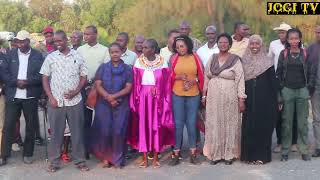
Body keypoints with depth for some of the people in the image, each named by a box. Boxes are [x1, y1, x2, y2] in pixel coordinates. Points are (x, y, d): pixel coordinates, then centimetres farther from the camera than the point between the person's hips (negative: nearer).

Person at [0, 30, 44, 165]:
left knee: (30, 126, 7)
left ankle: (28, 154, 20)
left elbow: (42, 75, -4)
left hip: (30, 97, -1)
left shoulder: (37, 56, 3)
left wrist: (27, 82, -17)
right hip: (12, 96, 1)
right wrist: (16, 82, -13)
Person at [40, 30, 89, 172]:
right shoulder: (50, 57, 3)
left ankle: (79, 160, 17)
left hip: (75, 101, 0)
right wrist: (51, 97, -5)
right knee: (56, 132, 6)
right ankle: (54, 162, 16)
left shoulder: (77, 56, 3)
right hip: (55, 101, 0)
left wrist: (76, 91, -9)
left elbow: (83, 77, 6)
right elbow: (45, 79, 4)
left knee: (77, 131, 6)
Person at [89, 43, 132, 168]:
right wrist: (109, 98, -12)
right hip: (104, 104, 1)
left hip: (122, 105, -1)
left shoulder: (127, 69, 6)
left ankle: (117, 159, 8)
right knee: (104, 132, -5)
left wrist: (114, 96, -13)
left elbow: (128, 88, -1)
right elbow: (98, 85, 1)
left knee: (118, 132, -6)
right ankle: (105, 157, 12)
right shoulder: (103, 67, 9)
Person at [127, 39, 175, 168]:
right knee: (143, 126, 3)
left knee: (157, 127, 4)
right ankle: (145, 158, 12)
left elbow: (166, 84, -1)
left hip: (158, 99, -1)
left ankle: (155, 158, 14)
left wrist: (165, 102, -6)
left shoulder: (162, 63, -2)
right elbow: (135, 84, 1)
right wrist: (135, 100, -3)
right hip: (142, 98, 1)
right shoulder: (138, 62, 1)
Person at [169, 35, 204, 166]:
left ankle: (193, 152, 14)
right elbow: (170, 76, 5)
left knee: (191, 123, 5)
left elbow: (201, 75, 4)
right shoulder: (174, 58, 3)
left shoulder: (195, 57, 3)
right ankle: (176, 153, 8)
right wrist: (179, 77, -12)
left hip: (193, 95, 0)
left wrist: (194, 80, -13)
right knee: (178, 123, 2)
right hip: (177, 95, 0)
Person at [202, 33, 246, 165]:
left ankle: (229, 154, 14)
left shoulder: (235, 60, -4)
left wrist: (241, 100, -11)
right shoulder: (212, 59, 8)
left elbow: (240, 81, -7)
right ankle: (215, 154, 15)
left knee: (229, 124, 3)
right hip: (213, 98, 3)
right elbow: (206, 78, 12)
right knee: (214, 124, 5)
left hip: (229, 98, -3)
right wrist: (204, 95, 9)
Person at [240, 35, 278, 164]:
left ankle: (262, 155, 8)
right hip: (249, 99, 2)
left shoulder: (267, 62, 1)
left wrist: (275, 100, -5)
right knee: (248, 127, 1)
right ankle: (248, 155, 11)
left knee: (263, 126, -1)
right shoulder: (244, 61, 9)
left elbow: (273, 81, 0)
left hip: (264, 99, -2)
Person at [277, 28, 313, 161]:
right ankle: (285, 151, 11)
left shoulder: (305, 53, 4)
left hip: (302, 91, 0)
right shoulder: (283, 54, 3)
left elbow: (310, 72, 8)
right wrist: (280, 87, -1)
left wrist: (308, 87, 0)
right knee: (287, 122, 3)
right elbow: (278, 73, 6)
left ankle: (304, 150, 14)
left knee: (303, 122, 4)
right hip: (287, 91, 0)